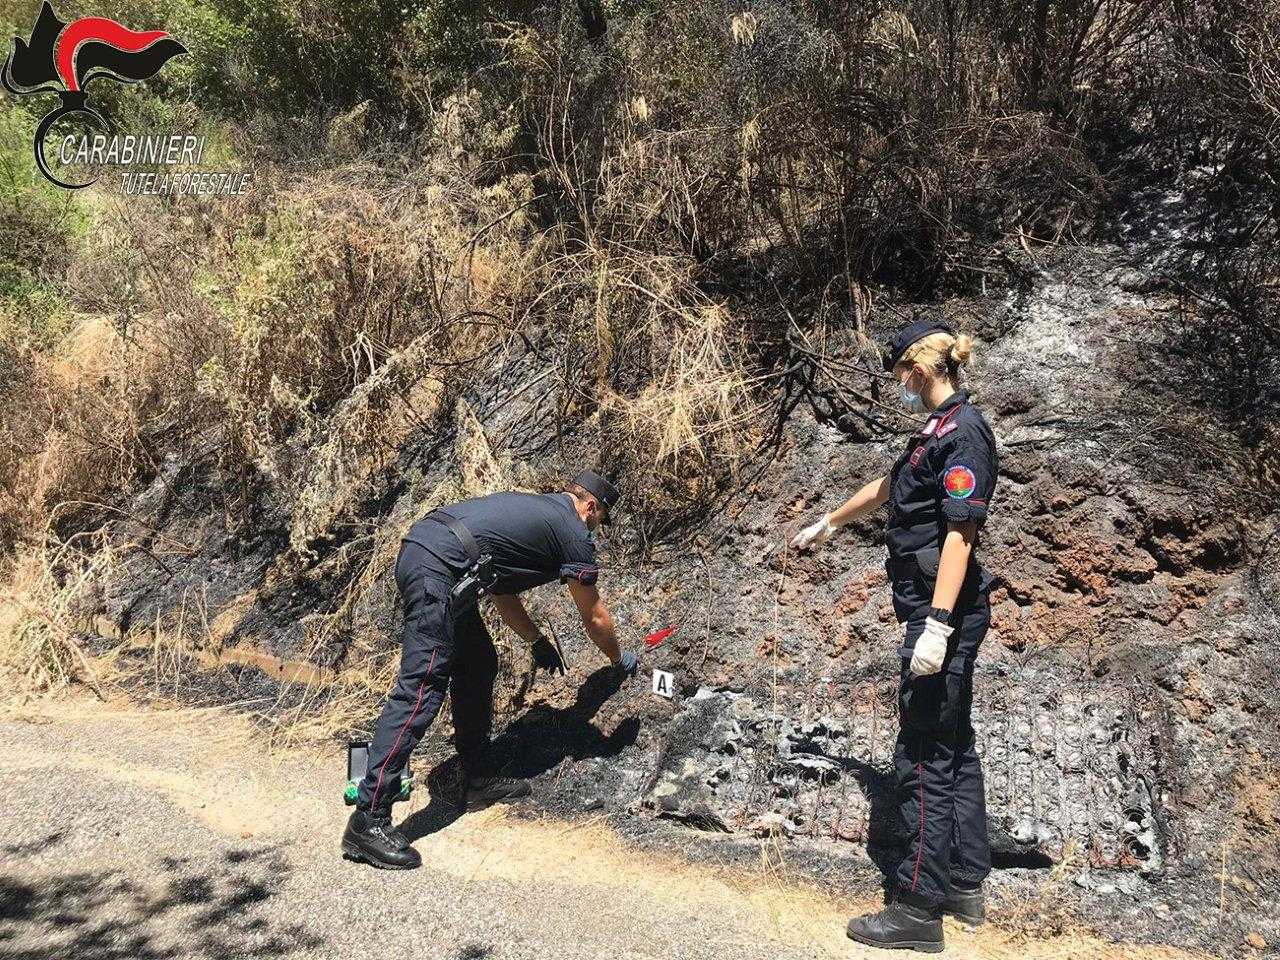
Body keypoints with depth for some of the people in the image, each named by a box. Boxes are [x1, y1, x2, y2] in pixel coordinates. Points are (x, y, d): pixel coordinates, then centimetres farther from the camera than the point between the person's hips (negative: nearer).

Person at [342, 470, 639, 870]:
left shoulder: (532, 508, 29)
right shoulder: (574, 534, 7)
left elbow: (501, 592, 35)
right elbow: (595, 619, 18)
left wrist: (537, 640, 41)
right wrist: (621, 660, 35)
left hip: (417, 547, 10)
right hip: (439, 569, -10)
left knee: (477, 667, 19)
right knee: (421, 691, -11)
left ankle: (479, 777, 26)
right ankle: (368, 819, -11)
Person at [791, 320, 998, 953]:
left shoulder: (962, 431, -14)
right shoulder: (938, 429, 16)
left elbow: (960, 532, -21)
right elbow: (886, 487, 31)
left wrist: (937, 624, -26)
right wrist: (827, 524, 44)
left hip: (944, 613, -10)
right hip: (934, 612, 10)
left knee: (924, 756, -5)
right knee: (953, 746, 15)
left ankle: (919, 909, 4)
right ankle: (966, 886, 27)